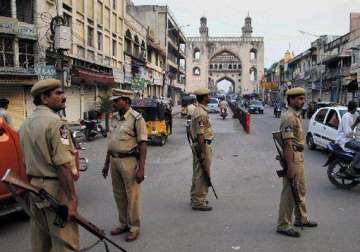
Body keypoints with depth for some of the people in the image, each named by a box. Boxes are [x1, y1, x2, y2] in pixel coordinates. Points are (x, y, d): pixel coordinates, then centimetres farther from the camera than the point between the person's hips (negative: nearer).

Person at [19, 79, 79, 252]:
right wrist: (72, 198, -21)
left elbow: (27, 161, 16)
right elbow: (63, 165, -23)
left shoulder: (26, 123, 10)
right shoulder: (54, 122, -17)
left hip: (34, 186, 9)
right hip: (55, 188, -9)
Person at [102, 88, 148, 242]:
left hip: (129, 161, -7)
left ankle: (134, 227, 17)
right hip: (114, 160, 7)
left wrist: (141, 169, -19)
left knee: (132, 196, 2)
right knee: (118, 195, 15)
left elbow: (142, 145, -15)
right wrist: (106, 163, 18)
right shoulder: (115, 118, 10)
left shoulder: (136, 118, -12)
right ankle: (123, 224, 31)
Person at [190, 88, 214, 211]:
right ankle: (198, 202, 4)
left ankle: (196, 197, 29)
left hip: (199, 145, 11)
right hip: (203, 146, -11)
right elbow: (200, 134, -23)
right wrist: (204, 152, -22)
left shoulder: (199, 110, 13)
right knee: (202, 175, -4)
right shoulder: (201, 113, -20)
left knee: (198, 173, 18)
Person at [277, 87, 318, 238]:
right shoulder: (289, 117, -19)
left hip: (299, 157, 10)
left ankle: (301, 218, 36)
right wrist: (290, 166, -27)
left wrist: (299, 161, 20)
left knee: (300, 190, 21)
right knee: (289, 193, -3)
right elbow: (288, 144, -24)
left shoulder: (297, 115, 14)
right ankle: (283, 225, 6)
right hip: (292, 158, -10)